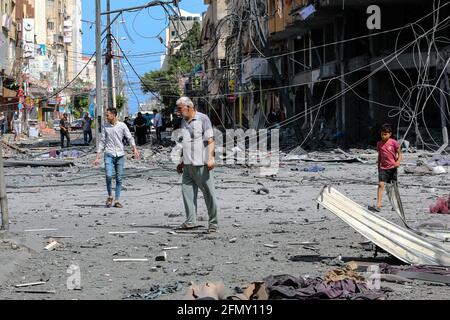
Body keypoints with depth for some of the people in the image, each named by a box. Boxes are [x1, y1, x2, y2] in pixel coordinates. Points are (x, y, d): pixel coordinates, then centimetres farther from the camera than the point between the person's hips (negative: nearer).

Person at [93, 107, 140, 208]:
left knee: (119, 179, 2)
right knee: (108, 176, -16)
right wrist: (97, 157, 6)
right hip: (109, 154, 0)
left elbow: (130, 138, 3)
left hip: (120, 155, 0)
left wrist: (135, 149, -14)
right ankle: (110, 196, 4)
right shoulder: (105, 127, 6)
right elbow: (102, 141, 9)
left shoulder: (122, 125, 3)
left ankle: (117, 201, 9)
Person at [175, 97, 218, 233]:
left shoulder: (203, 119, -4)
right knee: (187, 191, -2)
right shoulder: (184, 122, 17)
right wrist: (182, 162, 22)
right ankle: (190, 221, 0)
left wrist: (210, 158, -20)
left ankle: (213, 223, 2)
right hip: (187, 164, 7)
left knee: (208, 193, -3)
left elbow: (210, 141, -9)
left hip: (201, 164, -7)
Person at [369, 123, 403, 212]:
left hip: (392, 167, -2)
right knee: (381, 184, -14)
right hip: (383, 168, 2)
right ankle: (378, 206, -22)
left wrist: (398, 162, -19)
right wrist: (378, 167, 18)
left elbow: (399, 153, -1)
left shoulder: (394, 143, -4)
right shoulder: (379, 144, 7)